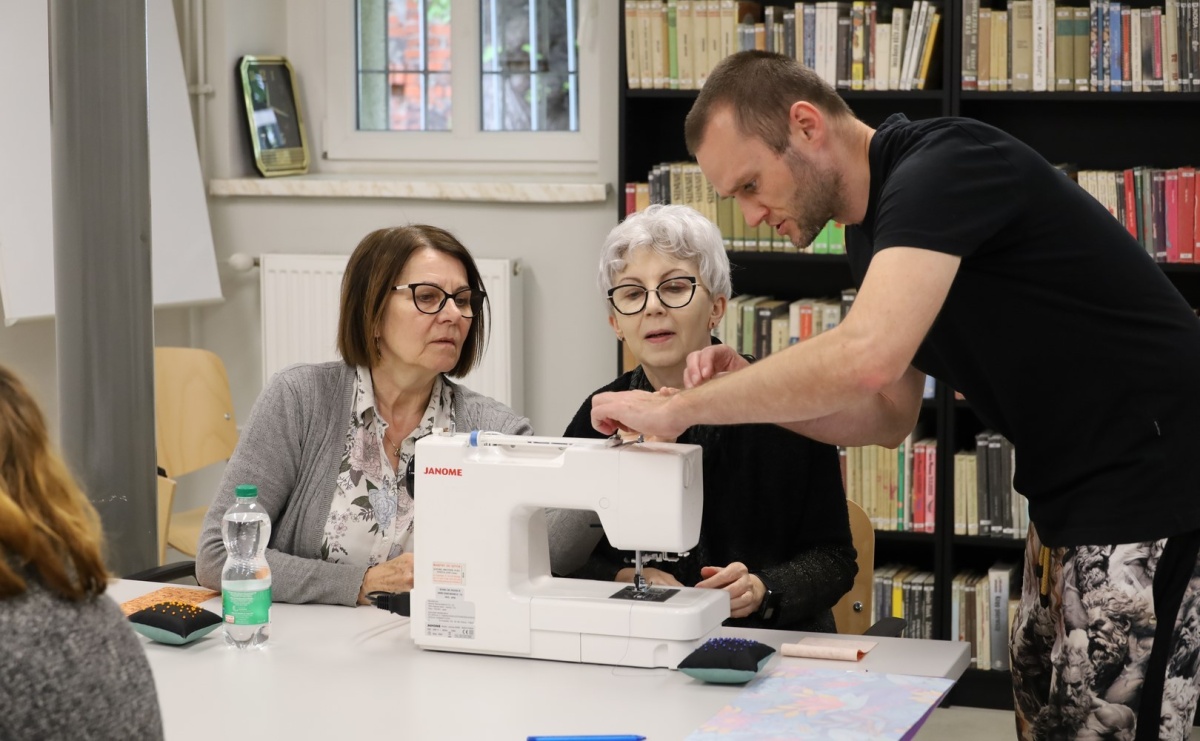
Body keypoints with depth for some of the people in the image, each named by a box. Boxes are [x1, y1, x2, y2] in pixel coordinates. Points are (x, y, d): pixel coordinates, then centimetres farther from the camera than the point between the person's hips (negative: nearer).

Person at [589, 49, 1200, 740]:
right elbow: (890, 414, 15)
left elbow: (866, 357, -34)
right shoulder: (873, 228, 11)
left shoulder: (941, 169, -20)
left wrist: (680, 409, -23)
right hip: (1073, 506, 10)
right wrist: (746, 393, -1)